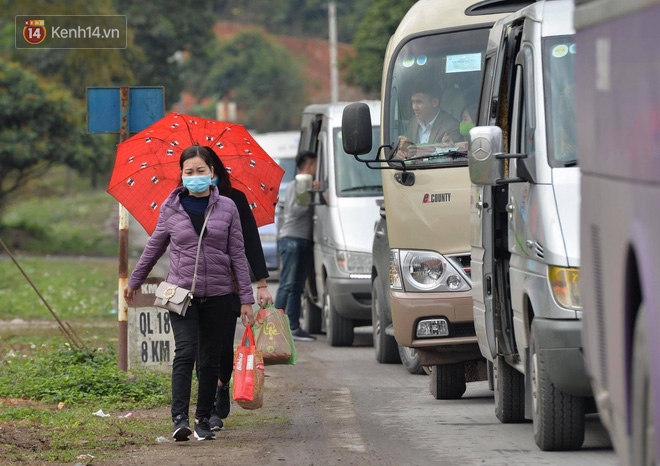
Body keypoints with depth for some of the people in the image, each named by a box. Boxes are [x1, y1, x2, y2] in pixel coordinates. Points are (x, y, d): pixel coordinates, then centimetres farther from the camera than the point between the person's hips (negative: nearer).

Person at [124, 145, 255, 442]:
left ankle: (203, 420, 16)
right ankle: (179, 419, -23)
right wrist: (134, 281, 23)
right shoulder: (171, 208, 3)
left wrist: (246, 299, 3)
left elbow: (238, 255, 5)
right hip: (182, 292, -1)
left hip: (217, 295, 1)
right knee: (185, 352, -17)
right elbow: (154, 247, 16)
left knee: (210, 360, 5)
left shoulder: (226, 208, 3)